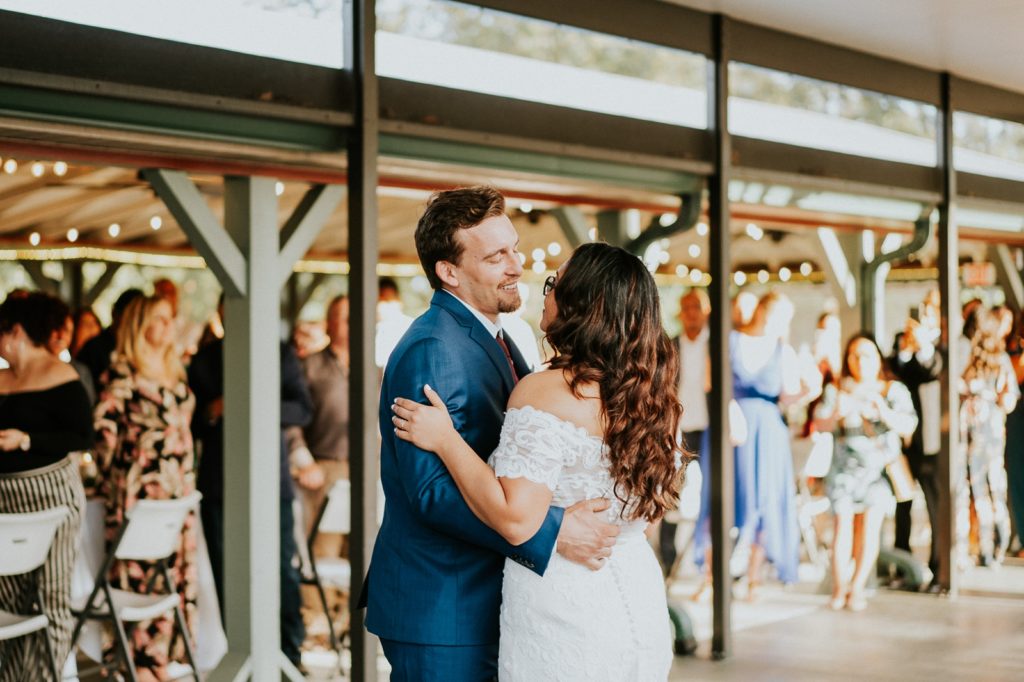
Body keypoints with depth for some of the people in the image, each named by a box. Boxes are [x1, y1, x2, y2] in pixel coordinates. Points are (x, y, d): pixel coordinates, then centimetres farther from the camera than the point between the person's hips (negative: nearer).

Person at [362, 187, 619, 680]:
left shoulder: (488, 339, 14)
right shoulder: (433, 350, -19)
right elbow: (434, 489, -26)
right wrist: (551, 532, -30)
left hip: (481, 601, 10)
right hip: (440, 614, -10)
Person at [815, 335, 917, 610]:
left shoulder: (894, 390, 2)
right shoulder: (837, 390, 5)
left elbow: (907, 427, -9)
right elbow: (822, 425, -5)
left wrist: (884, 413, -27)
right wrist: (837, 413, -26)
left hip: (878, 466, 0)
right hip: (845, 466, 1)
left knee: (870, 525, -11)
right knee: (843, 523, -10)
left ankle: (857, 588, -6)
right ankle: (839, 588, -3)